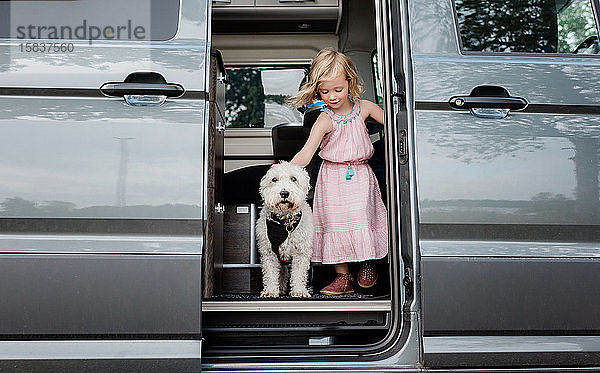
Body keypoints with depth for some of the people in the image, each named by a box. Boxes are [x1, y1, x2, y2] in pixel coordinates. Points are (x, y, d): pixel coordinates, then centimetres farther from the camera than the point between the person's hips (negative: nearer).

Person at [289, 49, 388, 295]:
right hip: (333, 179, -2)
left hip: (360, 176, 2)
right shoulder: (325, 120, -13)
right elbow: (306, 154, -21)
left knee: (363, 219, -4)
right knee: (335, 222, -3)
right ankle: (343, 276, 9)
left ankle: (368, 262, 22)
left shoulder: (364, 107, -3)